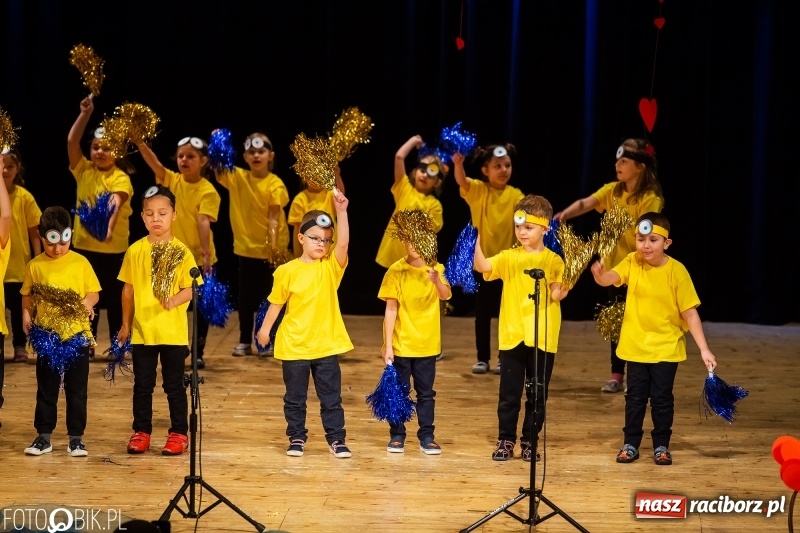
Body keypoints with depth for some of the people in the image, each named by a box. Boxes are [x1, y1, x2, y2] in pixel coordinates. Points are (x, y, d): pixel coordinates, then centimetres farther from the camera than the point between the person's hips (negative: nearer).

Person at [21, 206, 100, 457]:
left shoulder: (80, 262, 0)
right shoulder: (35, 266, 2)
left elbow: (94, 292, 4)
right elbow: (28, 296, 9)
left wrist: (88, 302, -16)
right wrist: (26, 314, -8)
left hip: (77, 336, -1)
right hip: (47, 336, 1)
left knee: (77, 390, 5)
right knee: (46, 390, 8)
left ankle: (76, 438, 12)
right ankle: (44, 437, 16)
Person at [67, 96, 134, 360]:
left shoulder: (120, 178, -9)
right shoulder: (83, 170, 4)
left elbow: (116, 204, -26)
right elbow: (71, 142, -6)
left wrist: (110, 228, -44)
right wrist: (85, 114, -13)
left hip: (113, 248, -4)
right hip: (84, 244, 4)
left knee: (114, 298, 5)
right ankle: (86, 345, 19)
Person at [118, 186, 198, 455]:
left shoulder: (180, 251, -6)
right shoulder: (135, 251, 1)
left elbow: (190, 289, -6)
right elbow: (128, 289, 9)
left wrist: (174, 301, -26)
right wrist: (125, 323, 11)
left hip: (173, 331, -2)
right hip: (142, 330, 2)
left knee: (174, 385, 6)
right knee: (142, 384, 10)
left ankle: (179, 433, 15)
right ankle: (141, 431, 21)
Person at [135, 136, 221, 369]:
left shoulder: (207, 191, -11)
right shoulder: (171, 180, 0)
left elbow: (203, 222, -21)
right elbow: (153, 161, -14)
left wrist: (206, 253, -31)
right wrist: (138, 140, -29)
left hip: (199, 258, -3)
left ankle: (198, 353, 16)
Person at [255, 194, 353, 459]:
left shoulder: (331, 266, -3)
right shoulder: (287, 271, -5)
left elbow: (343, 243, -19)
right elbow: (276, 302, 4)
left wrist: (341, 212, -29)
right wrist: (265, 328, 3)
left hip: (326, 345, 1)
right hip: (294, 346, -1)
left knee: (331, 397, 6)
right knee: (295, 398, 10)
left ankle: (336, 439, 15)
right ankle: (296, 438, 22)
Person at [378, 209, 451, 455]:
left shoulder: (436, 269, -4)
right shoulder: (396, 271, -8)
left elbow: (446, 295, -24)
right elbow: (391, 309, -8)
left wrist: (437, 280, -46)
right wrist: (387, 345, -11)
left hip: (427, 344, 1)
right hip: (400, 344, -1)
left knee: (426, 392, 8)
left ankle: (427, 437, 15)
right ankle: (397, 435, 17)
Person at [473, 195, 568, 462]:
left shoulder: (554, 261, 0)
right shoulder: (509, 258, 2)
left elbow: (559, 293, -6)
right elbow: (482, 266, -14)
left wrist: (560, 289, -25)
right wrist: (479, 238, -26)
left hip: (543, 339, -1)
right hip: (512, 336, 1)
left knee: (538, 394, 8)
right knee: (509, 394, 6)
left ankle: (530, 441, 20)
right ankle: (506, 440, 17)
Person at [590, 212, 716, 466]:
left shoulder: (676, 271, -13)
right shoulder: (632, 262, -7)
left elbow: (690, 313, -11)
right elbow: (609, 278, -25)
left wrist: (704, 349, -14)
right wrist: (600, 274, -50)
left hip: (667, 348, -2)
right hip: (636, 346, 2)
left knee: (662, 398, 5)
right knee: (635, 397, 8)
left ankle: (661, 445, 18)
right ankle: (630, 444, 19)